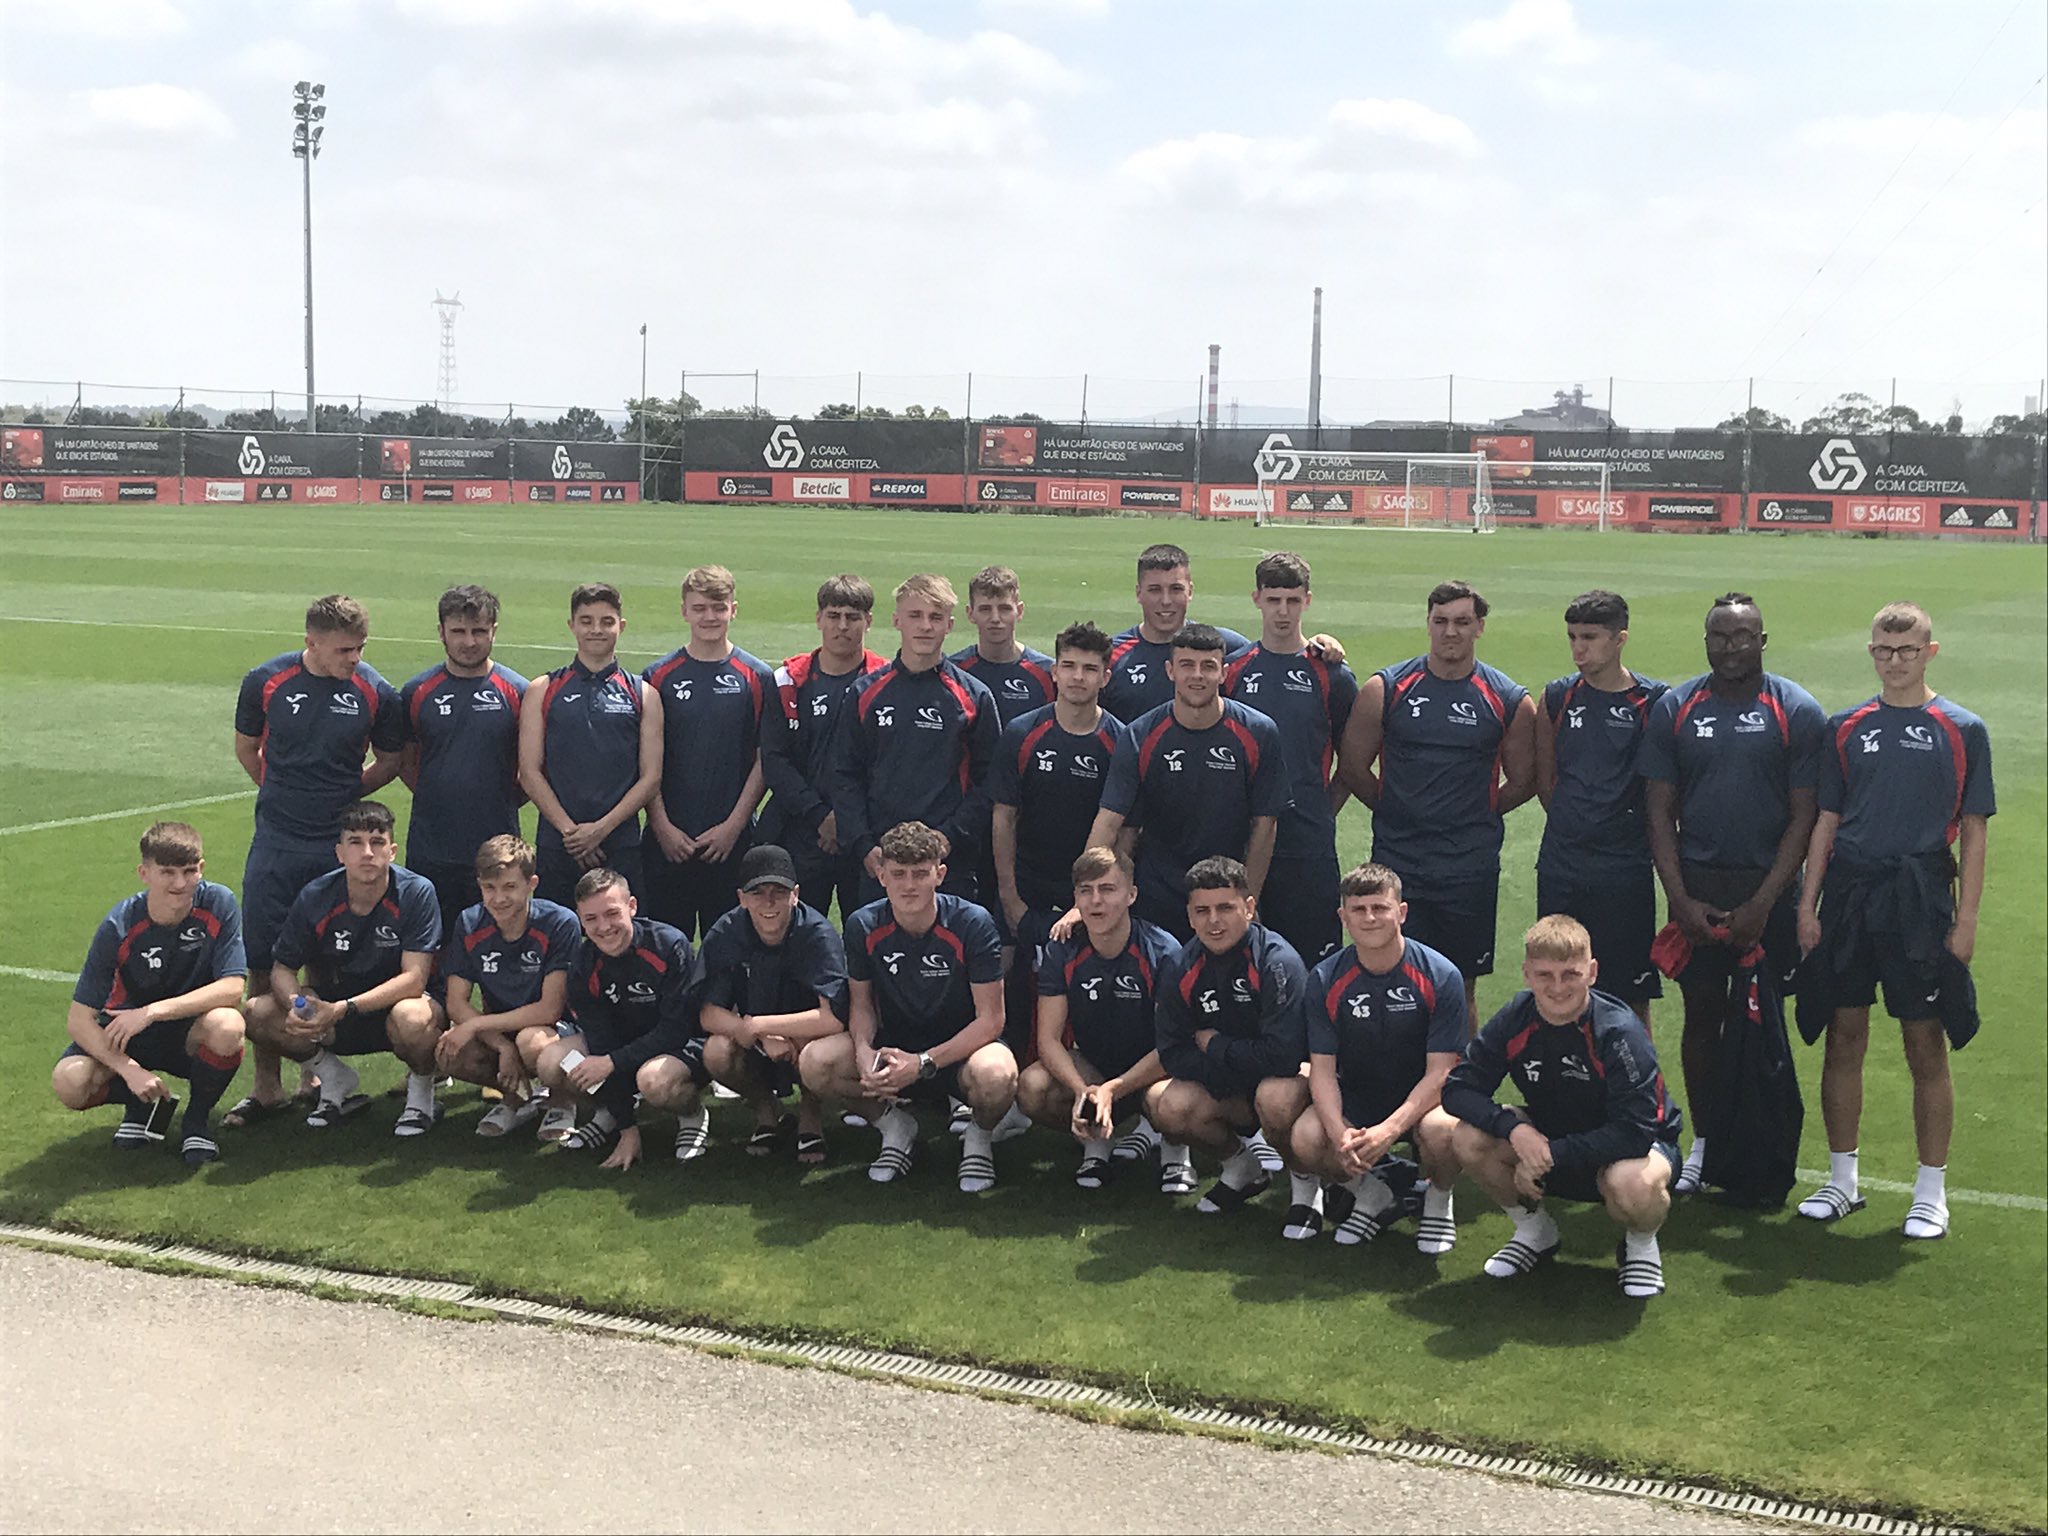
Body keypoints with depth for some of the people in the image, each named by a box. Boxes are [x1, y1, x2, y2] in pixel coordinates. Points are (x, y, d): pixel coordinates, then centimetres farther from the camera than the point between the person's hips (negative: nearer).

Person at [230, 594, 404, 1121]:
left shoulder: (374, 692, -4)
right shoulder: (266, 681, -2)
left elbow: (389, 762, 11)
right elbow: (246, 747, 14)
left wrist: (344, 795, 7)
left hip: (340, 843, -1)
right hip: (276, 841, 1)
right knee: (264, 963, 2)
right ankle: (266, 1081, 11)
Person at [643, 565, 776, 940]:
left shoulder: (757, 678, 3)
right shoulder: (659, 676, 4)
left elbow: (764, 760, 1)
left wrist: (733, 826, -7)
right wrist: (662, 826, -6)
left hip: (732, 839, 0)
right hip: (668, 839, 1)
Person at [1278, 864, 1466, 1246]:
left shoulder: (1441, 977, -13)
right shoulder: (1326, 980, -6)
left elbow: (1439, 1072, -16)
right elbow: (1322, 1068, -8)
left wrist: (1388, 1130, -31)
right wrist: (1340, 1133, -28)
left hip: (1420, 1101, -2)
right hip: (1353, 1100, 2)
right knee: (1303, 1142, -27)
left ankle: (1438, 1202, 1)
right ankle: (1373, 1194, 6)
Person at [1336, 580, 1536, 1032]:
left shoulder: (1510, 701, 1)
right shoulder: (1386, 688, 1)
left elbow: (1523, 781, 11)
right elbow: (1352, 764, 7)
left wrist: (1476, 816, 9)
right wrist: (1396, 810, 8)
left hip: (1471, 868, 0)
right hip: (1396, 862, 0)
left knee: (1461, 987, 7)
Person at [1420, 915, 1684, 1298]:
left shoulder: (1619, 1033, -27)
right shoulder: (1515, 1021, -13)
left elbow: (1636, 1131, -32)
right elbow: (1459, 1088, -11)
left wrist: (1550, 1156, -31)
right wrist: (1514, 1129, -30)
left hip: (1634, 1146, -5)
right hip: (1544, 1136, 5)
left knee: (1633, 1184, -43)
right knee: (1440, 1127, -17)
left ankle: (1641, 1244, -1)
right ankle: (1535, 1230, 6)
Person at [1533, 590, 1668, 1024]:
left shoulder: (1655, 702, -5)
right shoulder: (1558, 696, 5)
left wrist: (1634, 833, 2)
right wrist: (1575, 825, 10)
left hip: (1625, 872, -3)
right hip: (1559, 869, 3)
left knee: (1631, 997, 1)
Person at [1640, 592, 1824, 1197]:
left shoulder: (1798, 712, -2)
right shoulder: (1674, 709, 3)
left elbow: (1804, 818, -4)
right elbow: (1660, 812, 4)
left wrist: (1763, 903, -10)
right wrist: (1681, 899, -6)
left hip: (1768, 889, -1)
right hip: (1696, 886, 2)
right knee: (1701, 1015, 6)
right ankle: (1703, 1143, 18)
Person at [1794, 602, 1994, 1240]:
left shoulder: (1962, 730, 1)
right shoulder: (1846, 728, 8)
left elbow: (1973, 832, 1)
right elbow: (1826, 821, 11)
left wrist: (1965, 921, -5)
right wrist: (1807, 905, 4)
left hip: (1921, 901, -3)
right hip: (1847, 894, 3)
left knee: (1926, 1046, 2)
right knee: (1844, 1038, 7)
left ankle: (1931, 1192, 13)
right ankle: (1842, 1180, 19)